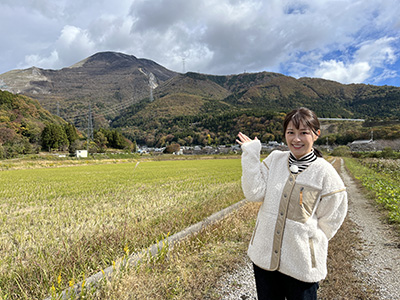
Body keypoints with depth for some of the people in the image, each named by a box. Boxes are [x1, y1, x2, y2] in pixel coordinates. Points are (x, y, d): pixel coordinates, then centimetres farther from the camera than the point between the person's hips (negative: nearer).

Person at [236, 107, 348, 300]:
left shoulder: (325, 172, -10)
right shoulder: (275, 159, -1)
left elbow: (331, 219, -2)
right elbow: (253, 193, -10)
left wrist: (311, 240, -5)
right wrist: (251, 155, -12)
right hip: (264, 255, 3)